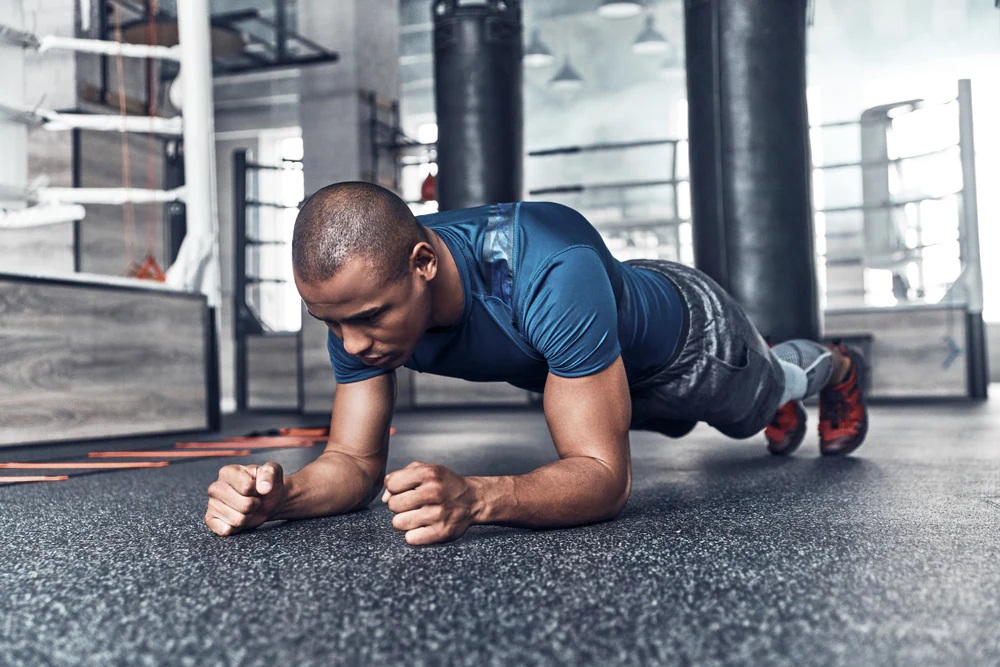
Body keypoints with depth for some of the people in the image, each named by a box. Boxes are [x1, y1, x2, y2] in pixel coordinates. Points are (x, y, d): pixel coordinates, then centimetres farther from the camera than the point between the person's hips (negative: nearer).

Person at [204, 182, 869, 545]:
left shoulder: (550, 273, -52)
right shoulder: (357, 295, -32)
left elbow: (606, 477, -49)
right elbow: (356, 460, -25)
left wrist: (475, 497, -68)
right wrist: (279, 495, -47)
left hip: (682, 330, -5)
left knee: (753, 402, 29)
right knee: (680, 422, 38)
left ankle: (835, 367, 68)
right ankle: (785, 404, 74)